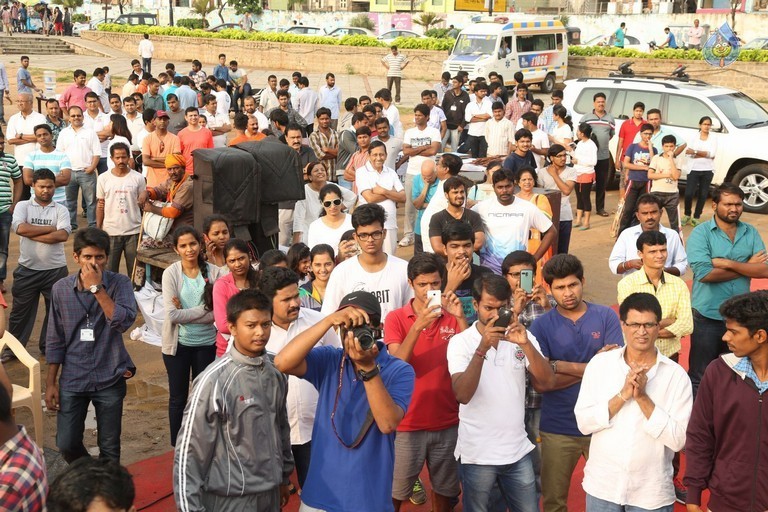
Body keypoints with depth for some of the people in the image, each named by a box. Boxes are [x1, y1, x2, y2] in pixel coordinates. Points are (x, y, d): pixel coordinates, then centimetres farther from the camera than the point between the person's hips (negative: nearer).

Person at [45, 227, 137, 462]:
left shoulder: (119, 283, -8)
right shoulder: (61, 288, -2)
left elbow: (124, 321, -25)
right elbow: (55, 340, 4)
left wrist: (97, 288, -24)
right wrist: (51, 383, 4)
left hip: (109, 380, -2)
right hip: (72, 380, 2)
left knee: (109, 448, 7)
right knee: (66, 444, 5)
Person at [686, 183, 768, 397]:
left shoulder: (751, 233, 3)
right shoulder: (700, 233, -10)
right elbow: (704, 273, -22)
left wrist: (728, 263, -19)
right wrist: (747, 266, -13)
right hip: (707, 317, -4)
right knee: (700, 377, 6)